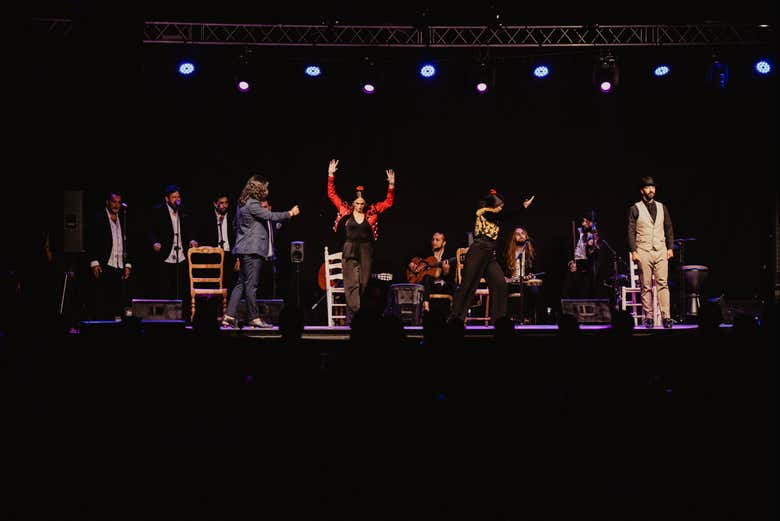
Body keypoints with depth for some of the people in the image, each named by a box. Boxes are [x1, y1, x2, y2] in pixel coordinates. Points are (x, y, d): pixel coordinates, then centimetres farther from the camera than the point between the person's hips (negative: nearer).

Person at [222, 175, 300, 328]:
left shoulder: (243, 203, 16)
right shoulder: (252, 204, -14)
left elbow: (236, 225, 23)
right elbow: (271, 216, -15)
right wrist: (290, 213, -2)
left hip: (244, 249, 10)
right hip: (252, 249, -10)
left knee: (241, 284, 9)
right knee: (251, 284, -4)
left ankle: (229, 316, 8)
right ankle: (253, 317, 1)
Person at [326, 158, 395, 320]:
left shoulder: (371, 212, 3)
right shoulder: (346, 210, 0)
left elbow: (389, 202, 3)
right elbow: (332, 194, 1)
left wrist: (391, 185, -10)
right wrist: (331, 175, -7)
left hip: (366, 251, 2)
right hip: (350, 251, -2)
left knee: (364, 283, 4)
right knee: (352, 283, -8)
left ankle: (351, 312, 14)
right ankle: (354, 313, -9)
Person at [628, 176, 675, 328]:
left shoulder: (662, 208, 14)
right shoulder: (635, 209, 3)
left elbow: (669, 229, 17)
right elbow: (631, 232, 0)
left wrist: (670, 248, 9)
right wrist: (633, 251, -8)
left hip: (661, 251, 3)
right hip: (643, 252, -3)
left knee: (663, 284, -4)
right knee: (646, 286, -1)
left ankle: (666, 317, -6)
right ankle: (648, 317, 4)